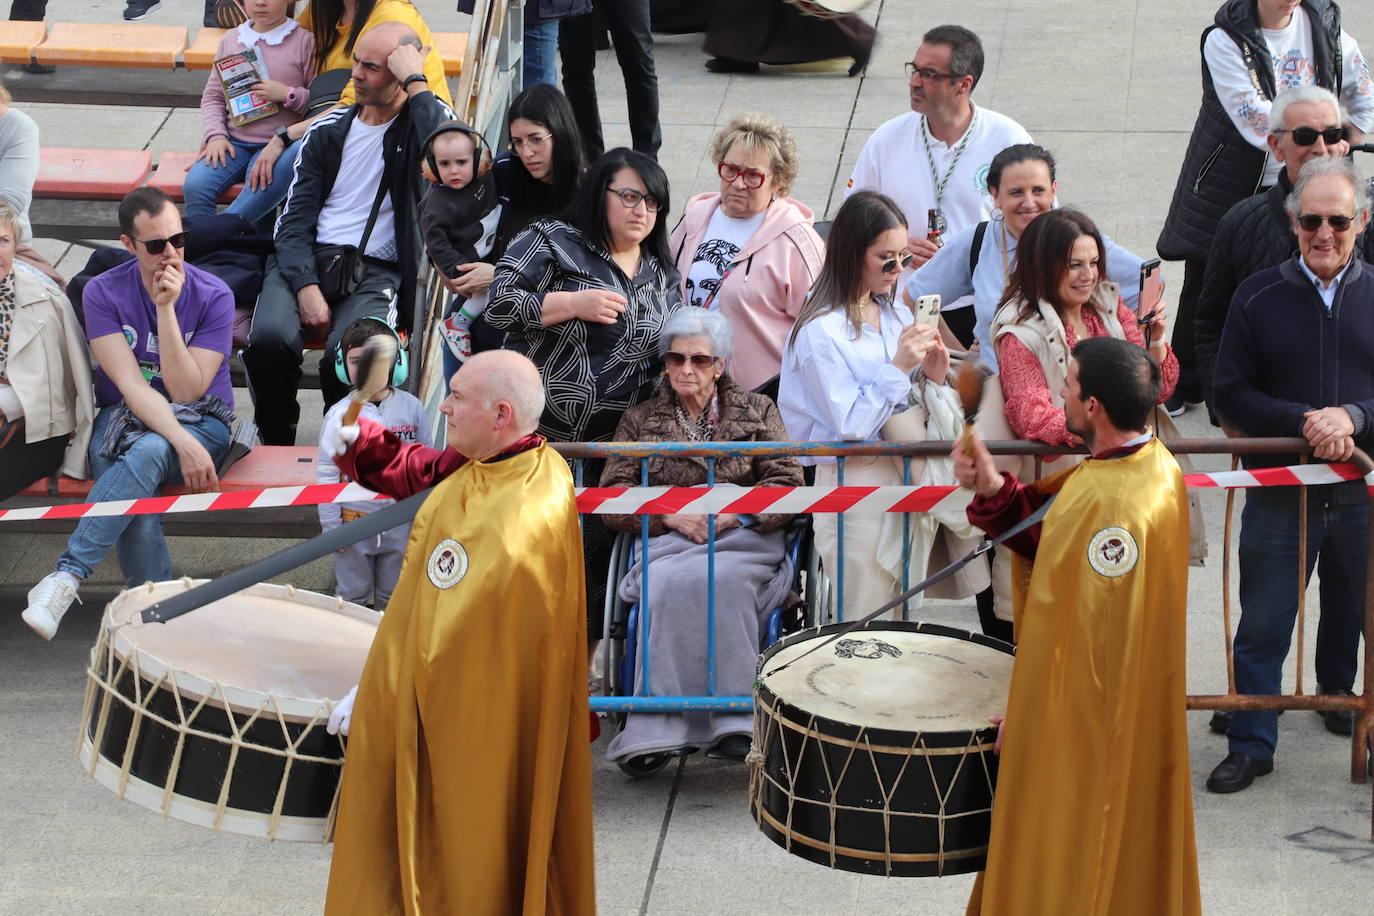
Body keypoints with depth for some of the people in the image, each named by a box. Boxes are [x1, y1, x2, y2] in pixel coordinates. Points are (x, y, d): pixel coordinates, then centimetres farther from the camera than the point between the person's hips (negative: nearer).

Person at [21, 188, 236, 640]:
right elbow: (130, 385, -13)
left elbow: (187, 391, -12)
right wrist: (183, 444, -29)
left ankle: (66, 576, -39)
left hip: (199, 422, -1)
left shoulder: (213, 296, -7)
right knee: (135, 499, -35)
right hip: (123, 418, 1)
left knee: (146, 452, -37)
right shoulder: (104, 292, -4)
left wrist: (166, 309, -20)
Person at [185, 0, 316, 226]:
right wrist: (216, 136, -1)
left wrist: (288, 95, -14)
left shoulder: (305, 41, 1)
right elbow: (212, 96, 16)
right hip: (233, 141, 4)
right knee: (195, 186, -23)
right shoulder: (231, 39, 14)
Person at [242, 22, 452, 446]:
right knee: (270, 338, -28)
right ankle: (274, 444, -4)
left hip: (377, 271, -3)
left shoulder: (427, 118, 6)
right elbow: (295, 218, 9)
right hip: (309, 260, 3)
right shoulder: (330, 130, 16)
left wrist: (417, 84, -13)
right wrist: (306, 287, -9)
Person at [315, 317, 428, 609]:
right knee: (353, 596, 12)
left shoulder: (411, 407, -4)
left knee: (393, 597, 15)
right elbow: (326, 473, -6)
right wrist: (331, 526, -6)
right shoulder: (340, 415, -11)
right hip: (355, 520, -1)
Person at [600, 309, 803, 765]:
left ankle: (731, 726, -40)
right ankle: (660, 730, -41)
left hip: (744, 537, -1)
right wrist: (673, 515, -7)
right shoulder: (640, 420, 20)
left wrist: (731, 513, -9)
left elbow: (787, 485, 7)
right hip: (668, 541, 1)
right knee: (671, 585, -36)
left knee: (717, 580, -37)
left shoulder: (757, 411, 18)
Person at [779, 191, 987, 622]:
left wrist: (932, 379, -4)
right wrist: (898, 367, -20)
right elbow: (850, 426, -18)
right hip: (855, 483, -7)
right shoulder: (821, 331, -13)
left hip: (910, 480, 7)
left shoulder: (895, 316, 10)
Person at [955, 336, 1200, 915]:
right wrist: (994, 490, -8)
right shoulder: (1151, 461, -1)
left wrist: (1030, 713, -16)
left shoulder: (1118, 509, -32)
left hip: (1085, 721, -10)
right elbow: (1052, 534, 7)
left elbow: (1087, 635, -27)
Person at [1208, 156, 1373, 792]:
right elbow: (1231, 395, -3)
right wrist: (1304, 422, -17)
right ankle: (1251, 746, 17)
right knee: (1262, 629, 4)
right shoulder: (1258, 297, -1)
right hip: (1278, 494, -1)